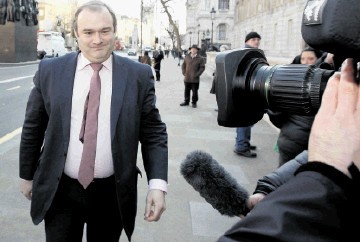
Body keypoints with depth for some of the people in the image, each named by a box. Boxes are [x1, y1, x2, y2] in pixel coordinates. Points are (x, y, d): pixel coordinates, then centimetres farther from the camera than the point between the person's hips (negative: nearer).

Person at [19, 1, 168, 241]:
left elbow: (154, 132, -5)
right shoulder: (50, 70, -3)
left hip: (112, 193, 0)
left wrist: (158, 183, -15)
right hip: (60, 191, 1)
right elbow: (33, 128, 6)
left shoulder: (139, 75, -6)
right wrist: (27, 175, 11)